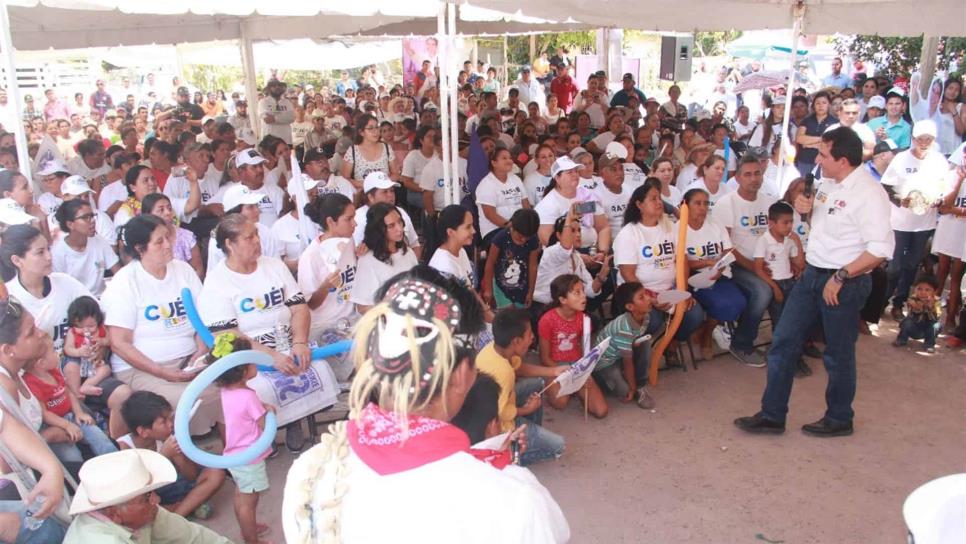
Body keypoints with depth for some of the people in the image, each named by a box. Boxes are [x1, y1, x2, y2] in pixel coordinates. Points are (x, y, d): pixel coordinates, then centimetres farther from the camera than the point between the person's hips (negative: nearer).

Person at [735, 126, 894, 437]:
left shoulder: (868, 193, -20)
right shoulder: (828, 184, 6)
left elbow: (881, 248, -26)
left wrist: (840, 276, -22)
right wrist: (806, 208, 1)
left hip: (844, 283, -8)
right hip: (812, 273, 8)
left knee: (838, 355, 9)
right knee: (783, 343, 7)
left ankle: (839, 419, 30)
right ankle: (772, 415, 16)